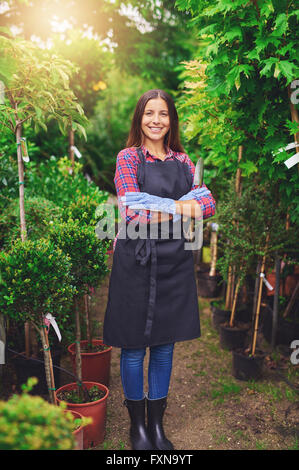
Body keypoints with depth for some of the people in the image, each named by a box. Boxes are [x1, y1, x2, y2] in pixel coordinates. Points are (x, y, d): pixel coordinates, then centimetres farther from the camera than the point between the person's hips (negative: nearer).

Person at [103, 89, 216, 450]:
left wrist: (162, 209, -14)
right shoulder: (128, 157, -2)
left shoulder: (181, 160, 10)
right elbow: (132, 213, -15)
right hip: (137, 261, -3)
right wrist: (182, 207, -13)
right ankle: (137, 425, 28)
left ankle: (157, 425, 30)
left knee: (164, 345, 12)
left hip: (174, 260, 4)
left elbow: (208, 204, -1)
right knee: (134, 348, 7)